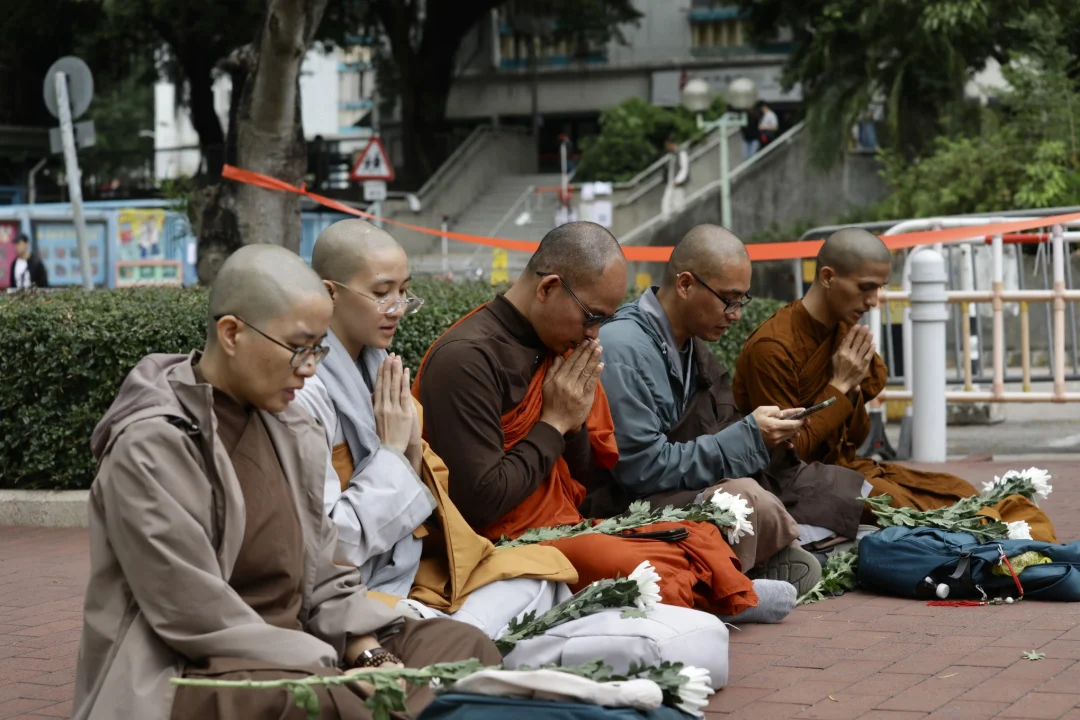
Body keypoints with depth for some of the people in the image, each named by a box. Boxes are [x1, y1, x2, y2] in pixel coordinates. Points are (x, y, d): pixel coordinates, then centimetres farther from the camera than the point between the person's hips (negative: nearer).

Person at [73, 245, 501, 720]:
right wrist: (336, 671, -20)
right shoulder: (152, 446, -16)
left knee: (461, 645, -4)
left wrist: (373, 655, -8)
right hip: (188, 680, -8)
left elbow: (320, 577, 11)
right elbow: (198, 621, -21)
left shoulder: (288, 431, 9)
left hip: (289, 660, 8)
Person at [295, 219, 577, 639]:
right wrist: (391, 449, -15)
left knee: (540, 569, 2)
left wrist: (412, 451, -8)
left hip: (404, 569, 8)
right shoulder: (305, 391, -17)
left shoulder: (375, 368, 6)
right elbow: (329, 543, -20)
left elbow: (409, 509, 11)